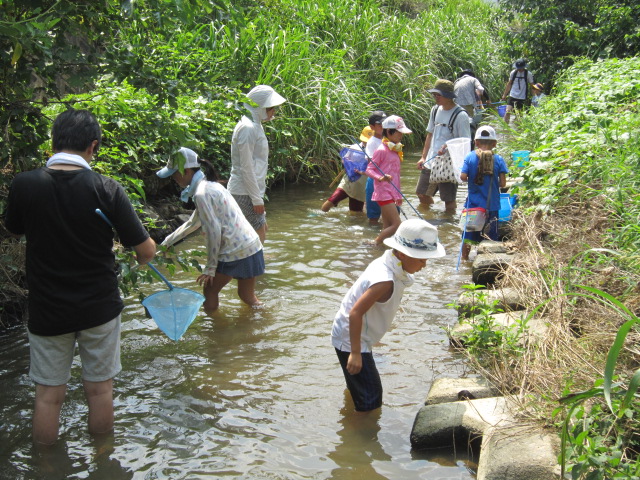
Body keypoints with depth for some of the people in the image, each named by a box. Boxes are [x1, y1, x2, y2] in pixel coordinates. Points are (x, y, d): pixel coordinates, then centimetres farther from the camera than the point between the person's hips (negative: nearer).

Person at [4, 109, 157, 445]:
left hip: (46, 309, 1)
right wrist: (141, 258, 11)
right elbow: (147, 250, -12)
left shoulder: (24, 184, -12)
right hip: (99, 306, 0)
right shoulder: (107, 189, -16)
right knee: (99, 389, 16)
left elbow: (15, 230, 9)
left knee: (48, 394, 14)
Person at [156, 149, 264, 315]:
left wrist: (210, 268, -9)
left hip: (236, 253, -8)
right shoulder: (210, 184, 15)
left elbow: (214, 231, -18)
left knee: (210, 290, 12)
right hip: (252, 246, 9)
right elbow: (194, 222, 28)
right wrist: (167, 242, 35)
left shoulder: (202, 194, -16)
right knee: (247, 296, 21)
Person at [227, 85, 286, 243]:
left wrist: (258, 195, 18)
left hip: (252, 190, 10)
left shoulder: (255, 125, 12)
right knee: (258, 235, -5)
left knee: (262, 229, 19)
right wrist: (257, 199, -18)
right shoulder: (247, 128, -19)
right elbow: (246, 168, -21)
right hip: (244, 192, -10)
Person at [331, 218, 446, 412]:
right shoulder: (385, 281, -33)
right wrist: (355, 353, -28)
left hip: (355, 337, 10)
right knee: (371, 398, -4)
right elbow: (355, 313, -34)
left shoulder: (385, 263, -4)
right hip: (350, 340, -10)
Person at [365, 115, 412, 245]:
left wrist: (398, 195, 23)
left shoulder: (396, 150, 16)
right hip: (383, 192, -9)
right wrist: (381, 178, -32)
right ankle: (374, 243, -3)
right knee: (397, 225, -13)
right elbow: (369, 169, -13)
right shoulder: (382, 150, -11)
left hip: (392, 194, 9)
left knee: (387, 228, 8)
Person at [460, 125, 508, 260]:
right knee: (491, 237, 9)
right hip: (492, 205, -1)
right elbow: (503, 183, -7)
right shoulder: (498, 159, -5)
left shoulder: (470, 157, -5)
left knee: (468, 235, 12)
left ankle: (464, 257, 22)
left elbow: (463, 177, -12)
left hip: (473, 203, 1)